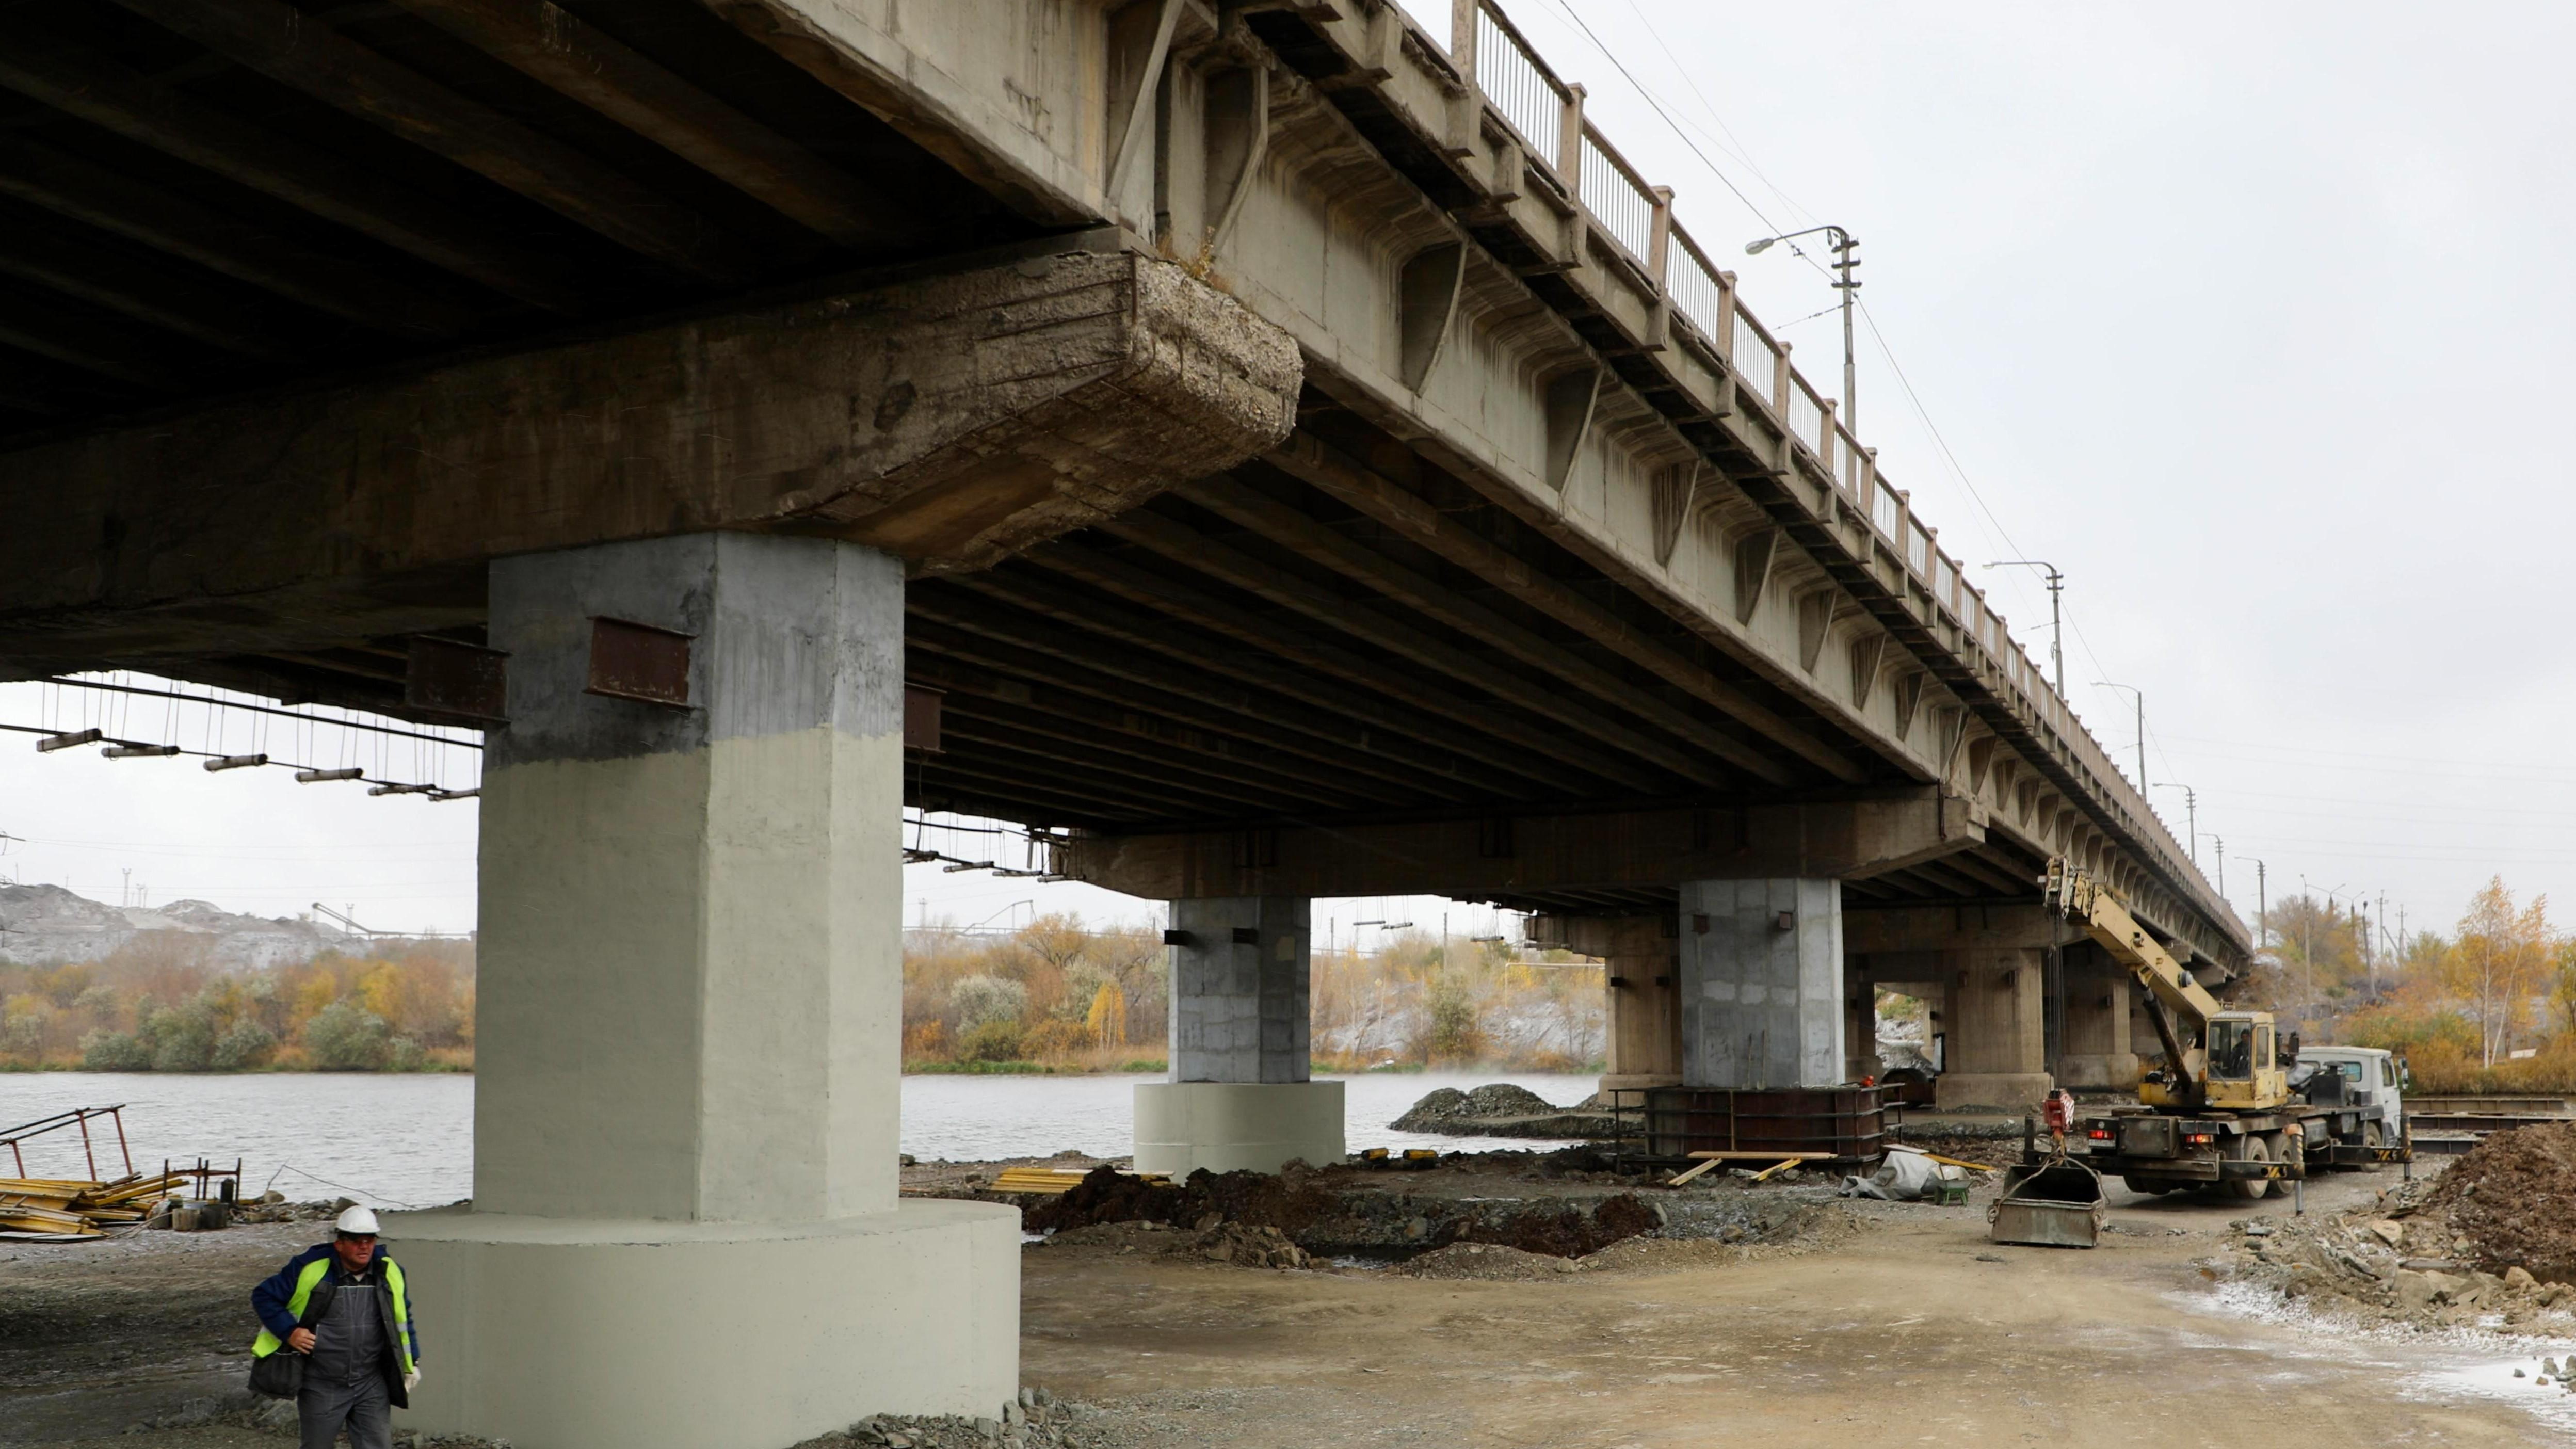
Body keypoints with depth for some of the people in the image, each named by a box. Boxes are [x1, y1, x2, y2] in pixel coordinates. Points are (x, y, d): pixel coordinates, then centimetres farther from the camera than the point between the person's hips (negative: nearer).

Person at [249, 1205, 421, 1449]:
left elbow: (403, 1318, 16)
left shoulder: (389, 1272, 2)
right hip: (322, 1388, -2)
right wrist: (289, 1332, -12)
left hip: (372, 1385, 2)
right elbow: (264, 1296, -1)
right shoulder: (310, 1269, -11)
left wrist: (411, 1362, 16)